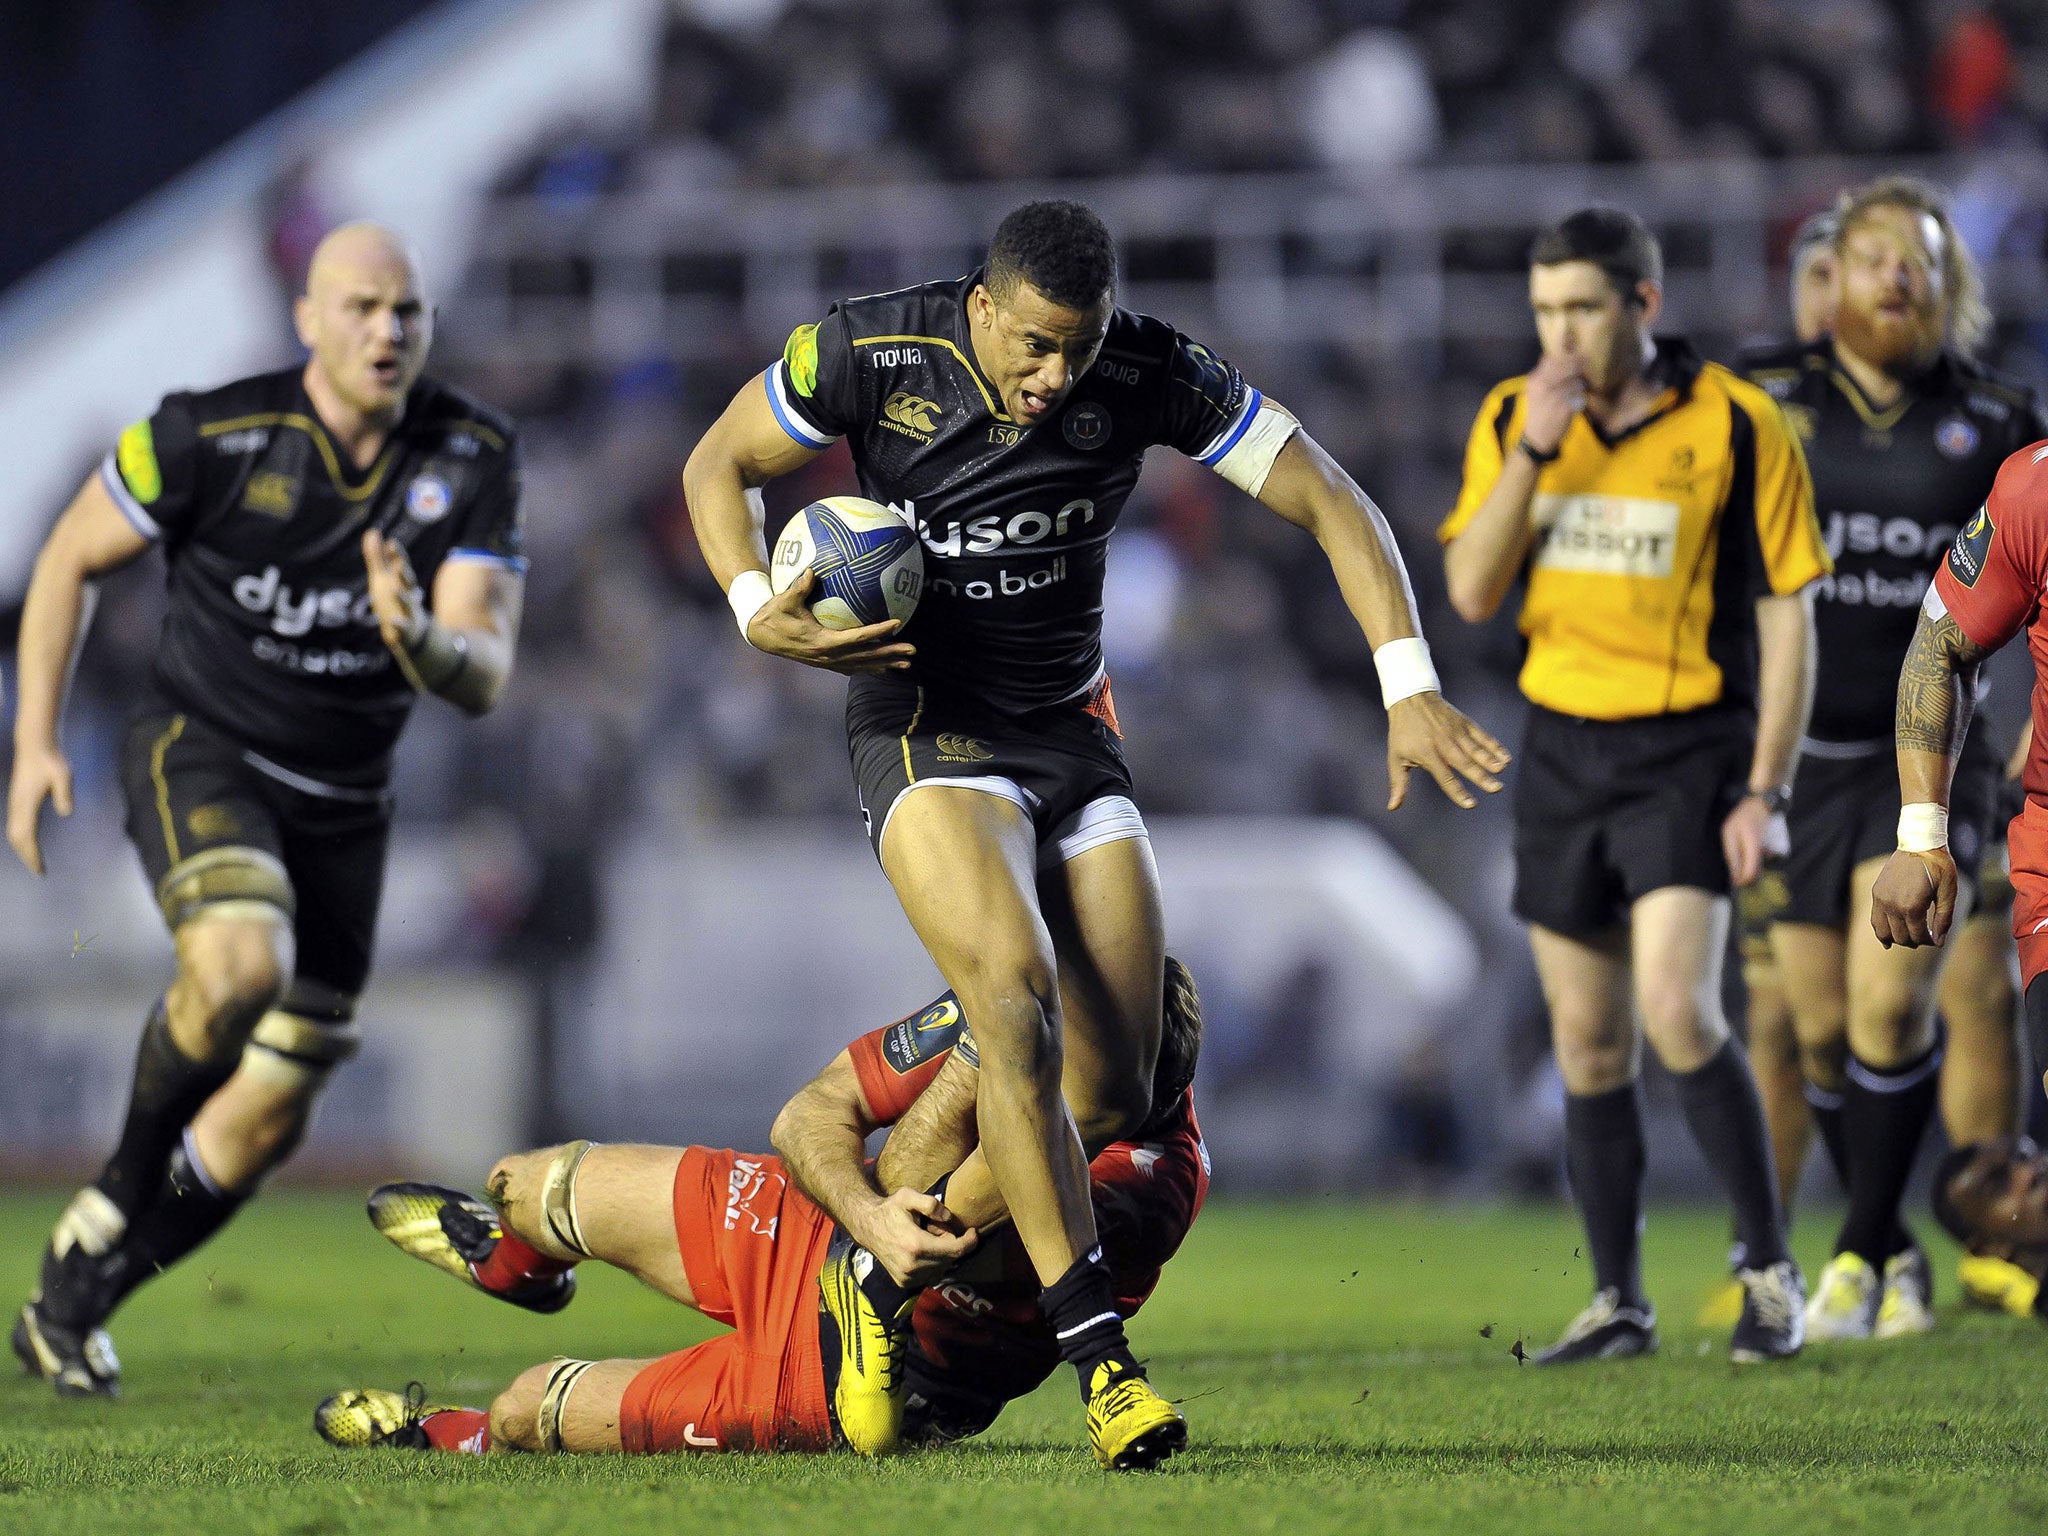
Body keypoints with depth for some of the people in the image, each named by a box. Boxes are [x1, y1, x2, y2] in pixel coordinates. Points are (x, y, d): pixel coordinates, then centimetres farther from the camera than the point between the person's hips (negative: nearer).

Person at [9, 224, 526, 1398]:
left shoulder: (475, 459, -9)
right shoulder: (215, 435, -16)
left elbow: (484, 679, -14)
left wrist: (420, 638, -37)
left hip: (343, 805, 4)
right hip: (200, 754, -4)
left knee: (267, 1122, 5)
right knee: (242, 964, -35)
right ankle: (135, 1170, -8)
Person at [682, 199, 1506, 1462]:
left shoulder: (1150, 373, -12)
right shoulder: (870, 353, -15)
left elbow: (1330, 500, -8)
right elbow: (720, 466, 0)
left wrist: (1411, 688, -19)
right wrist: (758, 610, -18)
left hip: (1073, 730, 4)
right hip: (926, 728, -4)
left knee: (1117, 1092, -4)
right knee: (1019, 1003, -28)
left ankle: (882, 1269, 15)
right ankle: (1102, 1358, -27)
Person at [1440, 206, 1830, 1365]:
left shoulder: (1738, 426, -7)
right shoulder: (1513, 420, 4)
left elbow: (1788, 616, -4)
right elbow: (1473, 593, -4)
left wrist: (1765, 791, -10)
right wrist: (1532, 450, -15)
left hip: (1687, 746, -4)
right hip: (1562, 747, 5)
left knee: (1676, 1008, -20)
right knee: (1589, 1043, 6)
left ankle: (1771, 1270, -6)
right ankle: (1619, 1303, 15)